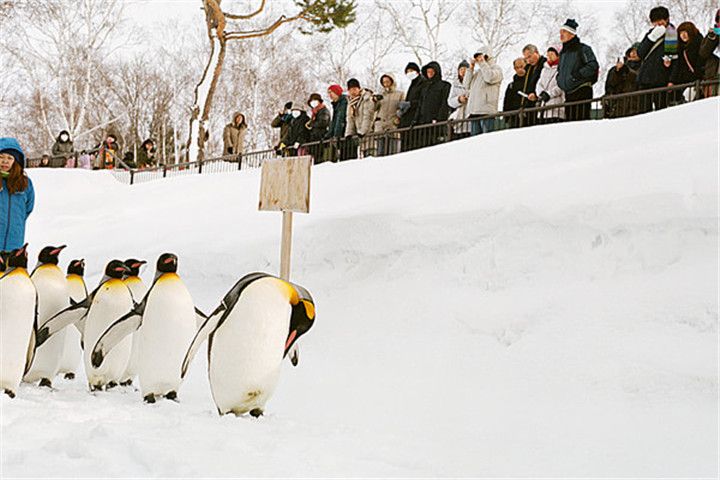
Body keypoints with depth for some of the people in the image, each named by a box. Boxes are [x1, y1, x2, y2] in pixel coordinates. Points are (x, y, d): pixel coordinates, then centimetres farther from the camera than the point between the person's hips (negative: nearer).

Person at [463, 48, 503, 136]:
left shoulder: (496, 69, 7)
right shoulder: (477, 71, 25)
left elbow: (490, 78, -15)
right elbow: (466, 85, 17)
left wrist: (482, 62, -5)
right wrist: (471, 68, 10)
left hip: (487, 111, -7)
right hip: (474, 111, 7)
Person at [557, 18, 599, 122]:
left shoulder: (582, 49, -5)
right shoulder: (563, 52, 20)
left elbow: (593, 66, -16)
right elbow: (560, 70, 32)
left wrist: (578, 74, -18)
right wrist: (559, 80, 14)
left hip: (582, 93, -8)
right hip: (568, 95, 8)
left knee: (580, 122, -13)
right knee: (569, 122, 7)